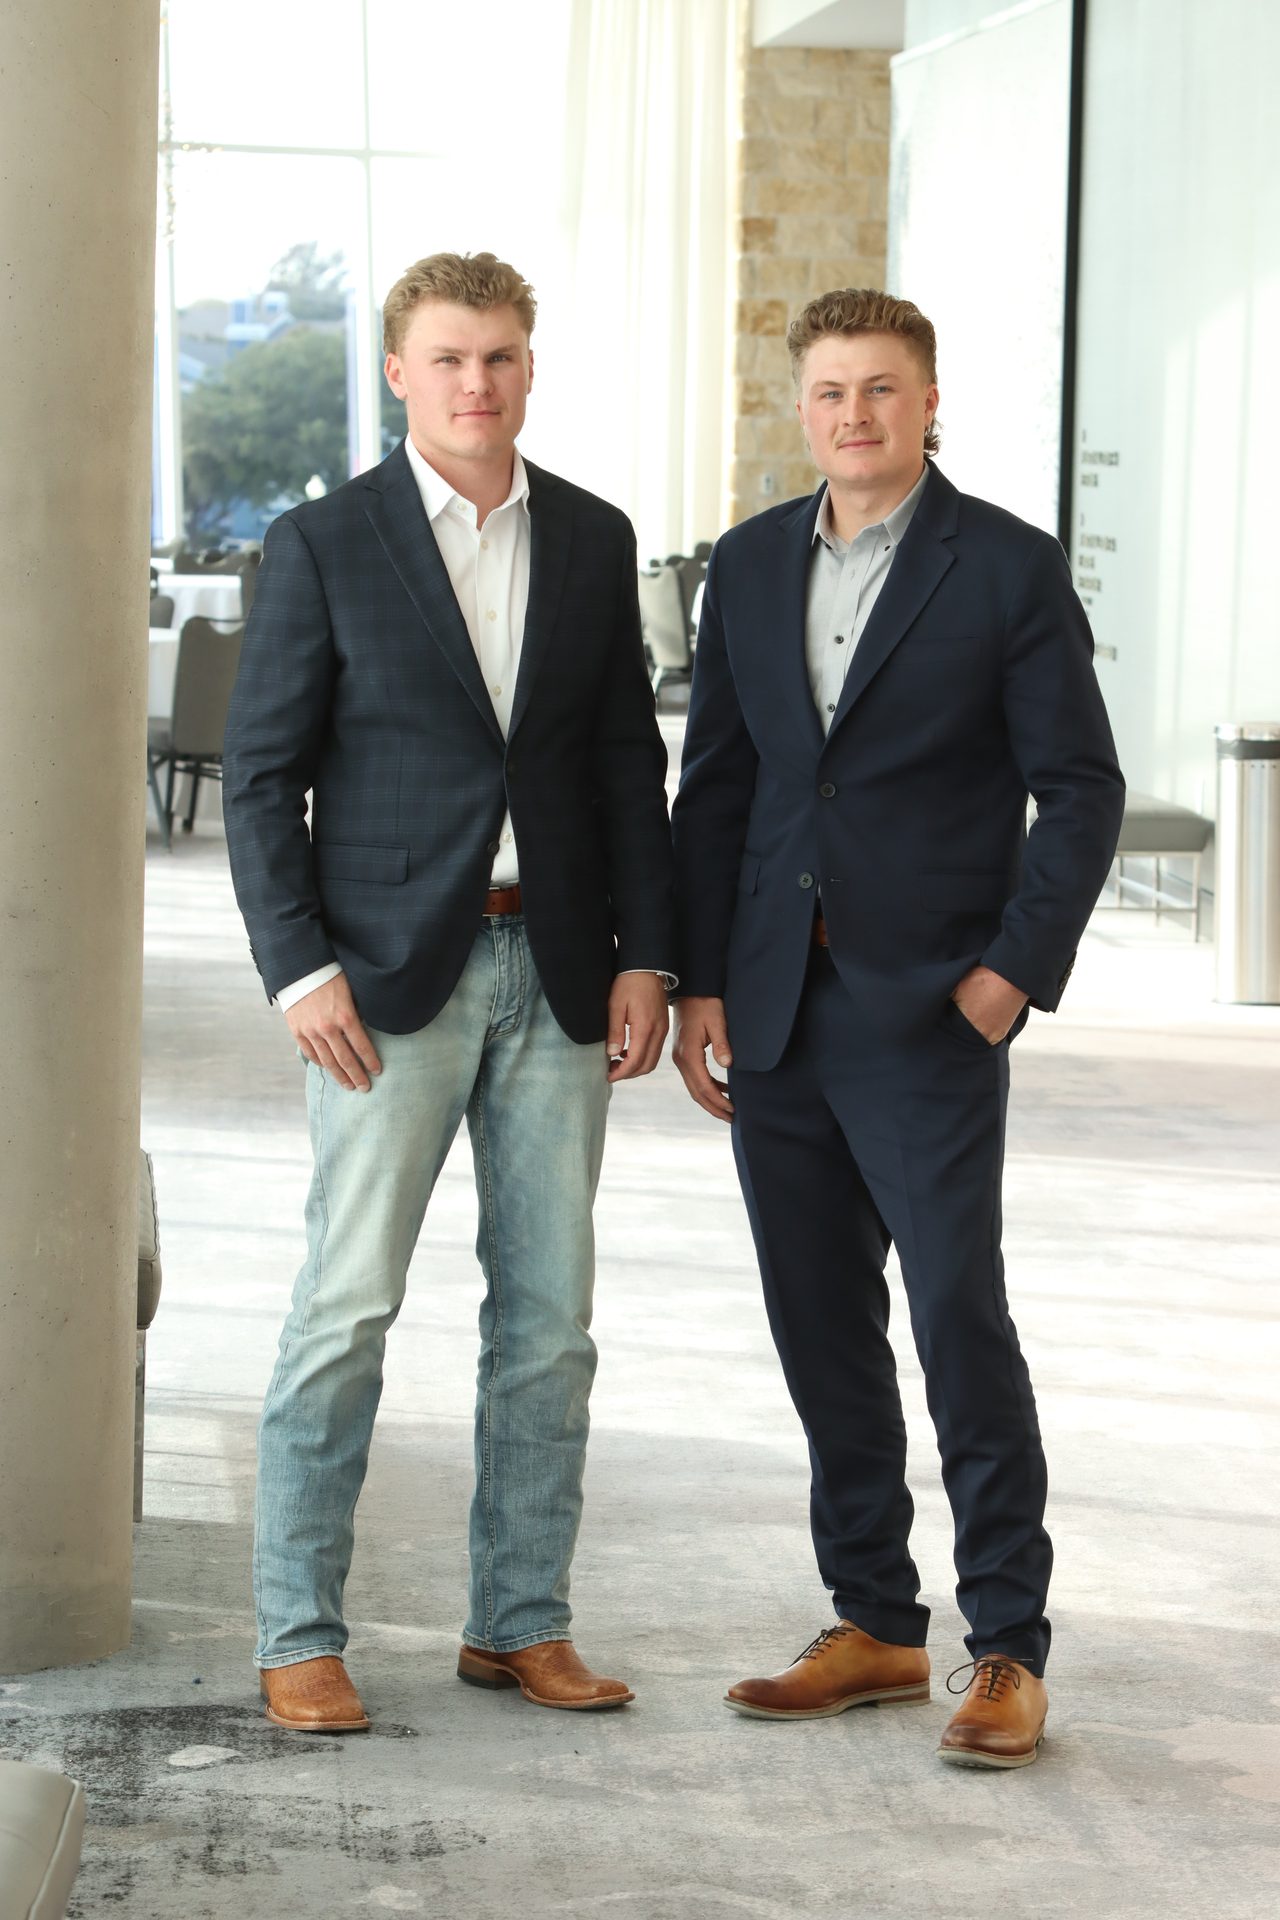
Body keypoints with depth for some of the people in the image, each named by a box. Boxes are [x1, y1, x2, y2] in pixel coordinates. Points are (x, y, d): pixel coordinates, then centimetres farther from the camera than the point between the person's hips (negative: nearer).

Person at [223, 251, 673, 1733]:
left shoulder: (593, 541, 9)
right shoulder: (324, 544, -2)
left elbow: (630, 764, 12)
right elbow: (261, 776, -2)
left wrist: (645, 955, 4)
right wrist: (299, 969, -11)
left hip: (555, 970, 4)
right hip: (391, 973, -4)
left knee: (548, 1317, 7)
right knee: (346, 1307, -5)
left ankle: (520, 1622, 17)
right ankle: (299, 1638, 4)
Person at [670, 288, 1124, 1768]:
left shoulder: (1010, 569, -3)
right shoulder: (750, 565, 11)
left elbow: (1081, 788, -4)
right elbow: (716, 784, 13)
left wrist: (1013, 969, -12)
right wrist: (697, 981, 7)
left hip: (929, 1013, -5)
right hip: (778, 1017, 5)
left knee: (959, 1319, -7)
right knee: (822, 1330, 9)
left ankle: (1008, 1648, 3)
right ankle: (874, 1623, 20)